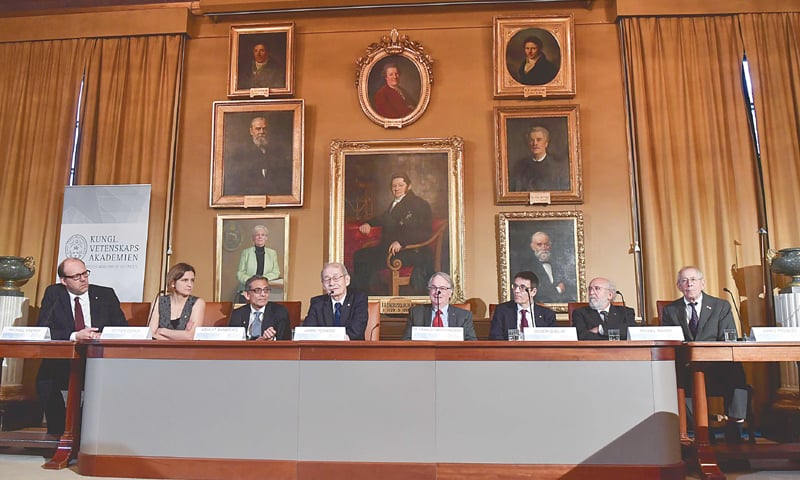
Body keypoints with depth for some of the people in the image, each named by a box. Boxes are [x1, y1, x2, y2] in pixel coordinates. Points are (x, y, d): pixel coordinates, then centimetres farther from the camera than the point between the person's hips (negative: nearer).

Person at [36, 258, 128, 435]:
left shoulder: (106, 295, 8)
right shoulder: (53, 294, 6)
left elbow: (123, 328, 6)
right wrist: (74, 336, -17)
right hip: (62, 364, 0)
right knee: (45, 378, -30)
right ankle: (56, 433, -9)